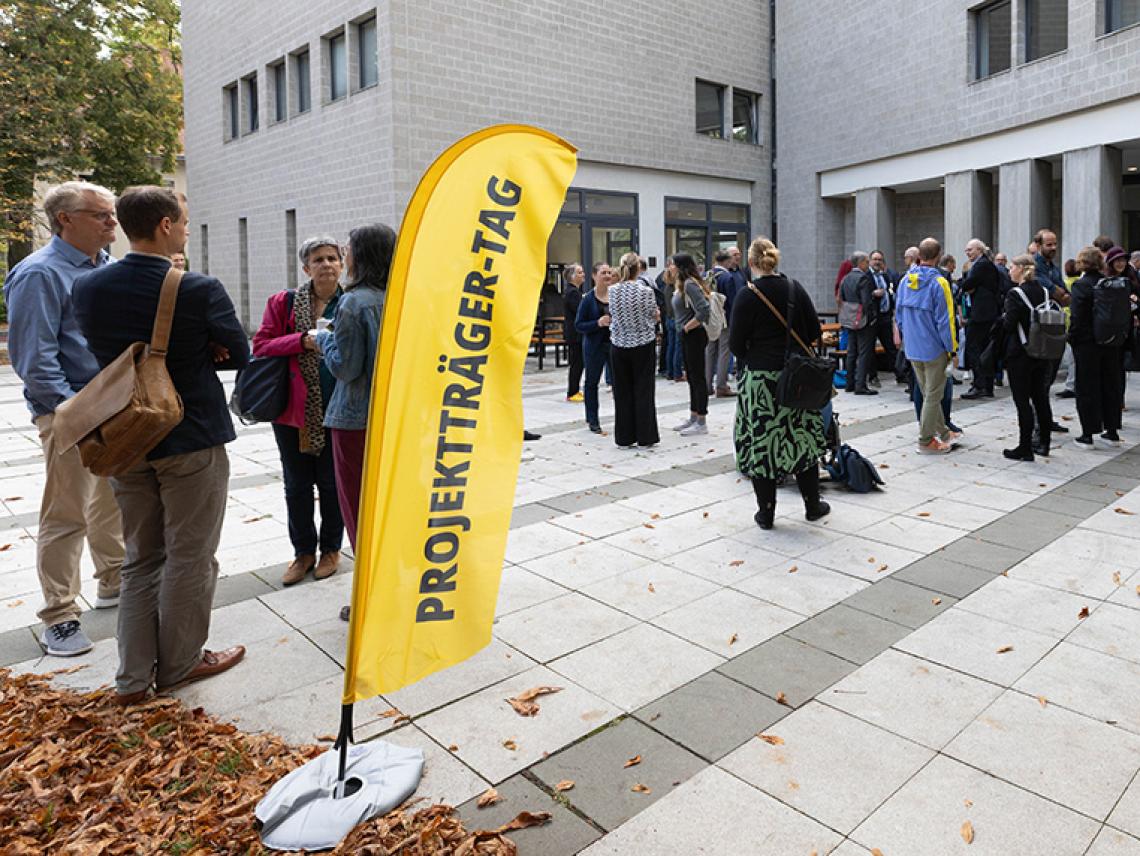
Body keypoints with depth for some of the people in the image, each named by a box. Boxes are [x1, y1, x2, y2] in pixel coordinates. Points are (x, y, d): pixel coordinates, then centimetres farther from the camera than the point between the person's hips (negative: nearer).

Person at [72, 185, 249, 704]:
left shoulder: (87, 288, -2)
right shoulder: (200, 291, -18)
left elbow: (104, 350, 9)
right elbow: (239, 354, -6)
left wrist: (146, 360, 0)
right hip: (192, 442, -5)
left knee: (139, 560, 17)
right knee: (189, 559, 10)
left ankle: (134, 676, 24)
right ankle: (179, 665, 24)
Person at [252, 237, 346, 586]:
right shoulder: (284, 303, 1)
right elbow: (261, 345, -3)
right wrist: (303, 341, -17)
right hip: (294, 410, 1)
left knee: (332, 484, 10)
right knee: (297, 485, 11)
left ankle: (330, 549, 29)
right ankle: (304, 552, 28)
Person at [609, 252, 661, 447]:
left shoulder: (612, 290, -5)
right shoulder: (646, 291, -12)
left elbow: (613, 315, 6)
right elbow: (655, 316, -1)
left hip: (619, 345, 2)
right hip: (643, 345, -2)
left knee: (622, 392, 9)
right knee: (643, 391, 5)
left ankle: (624, 438, 12)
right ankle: (646, 437, 8)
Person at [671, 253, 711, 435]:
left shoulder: (690, 284, -18)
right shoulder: (680, 284, 12)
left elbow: (704, 310, -27)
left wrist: (687, 326, -17)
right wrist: (683, 327, 9)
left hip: (694, 336, -10)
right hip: (687, 337, 10)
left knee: (698, 378, -4)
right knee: (691, 377, 16)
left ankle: (701, 423, 3)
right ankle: (693, 418, 26)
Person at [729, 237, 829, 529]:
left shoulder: (747, 296, -11)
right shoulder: (795, 289, 2)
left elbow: (735, 343, -9)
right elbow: (814, 332, 5)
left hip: (759, 377, -4)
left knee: (761, 441, 5)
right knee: (802, 437, 15)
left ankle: (766, 512, 11)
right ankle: (812, 504, 26)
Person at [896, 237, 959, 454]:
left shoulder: (905, 281, 3)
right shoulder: (938, 283, -16)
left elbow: (899, 315, 11)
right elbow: (944, 320, -15)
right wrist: (951, 348, -5)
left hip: (912, 348, 6)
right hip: (934, 348, -6)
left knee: (928, 392, 18)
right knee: (933, 395, 4)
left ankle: (943, 431, 33)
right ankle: (926, 440, 10)